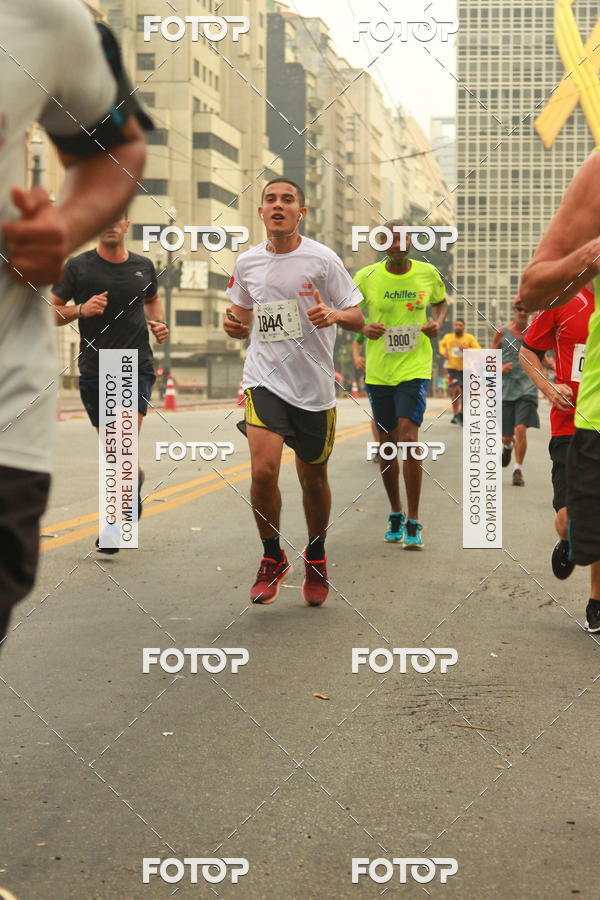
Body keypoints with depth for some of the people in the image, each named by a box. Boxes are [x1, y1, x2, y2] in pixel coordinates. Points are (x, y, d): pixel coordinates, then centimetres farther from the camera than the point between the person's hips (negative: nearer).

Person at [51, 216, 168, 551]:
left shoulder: (143, 266, 7)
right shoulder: (78, 267, -1)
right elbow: (51, 312, 1)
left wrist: (159, 323, 8)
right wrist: (80, 310, -18)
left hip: (137, 367, 0)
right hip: (94, 370, 0)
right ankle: (134, 478, 46)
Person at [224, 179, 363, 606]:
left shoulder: (322, 259, -6)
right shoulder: (247, 262, 3)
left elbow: (357, 317, -1)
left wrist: (334, 315, -23)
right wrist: (235, 326, -4)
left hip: (314, 386, -1)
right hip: (265, 381, 1)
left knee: (313, 478, 10)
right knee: (263, 470, -17)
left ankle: (316, 559, 35)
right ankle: (272, 559, 5)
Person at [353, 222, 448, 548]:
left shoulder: (427, 273, 0)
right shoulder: (366, 277, -3)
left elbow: (442, 301, 19)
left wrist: (437, 321, -2)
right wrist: (363, 327, -13)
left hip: (415, 367, -2)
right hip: (378, 371, 2)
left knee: (408, 437, -16)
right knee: (386, 444, 10)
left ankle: (413, 523, -9)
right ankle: (395, 515, 28)